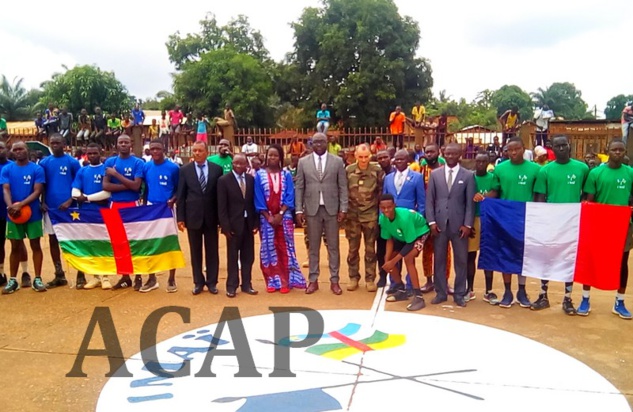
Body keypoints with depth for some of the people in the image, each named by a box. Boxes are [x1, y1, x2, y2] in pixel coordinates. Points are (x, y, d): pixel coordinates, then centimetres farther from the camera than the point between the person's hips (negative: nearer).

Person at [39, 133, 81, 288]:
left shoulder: (72, 162, -2)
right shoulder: (44, 163, 7)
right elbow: (42, 185, 11)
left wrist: (70, 201, -13)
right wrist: (42, 202, -3)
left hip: (68, 206, -4)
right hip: (51, 207, 4)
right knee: (53, 240, 8)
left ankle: (81, 275, 7)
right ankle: (59, 275, 19)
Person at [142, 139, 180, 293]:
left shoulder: (173, 168, -7)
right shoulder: (146, 167, 1)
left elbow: (179, 188, 1)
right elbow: (145, 188, 11)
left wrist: (173, 199, -16)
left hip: (167, 209, -3)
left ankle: (171, 279, 14)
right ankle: (152, 279, 18)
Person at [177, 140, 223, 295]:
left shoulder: (217, 169, 2)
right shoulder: (185, 170, 2)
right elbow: (181, 196, 1)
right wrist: (180, 217, -4)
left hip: (211, 216, 0)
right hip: (193, 216, 0)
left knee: (212, 250, 8)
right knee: (195, 251, 9)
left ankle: (212, 282, 18)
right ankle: (198, 282, 20)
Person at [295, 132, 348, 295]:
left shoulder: (337, 161, 3)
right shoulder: (303, 162, 4)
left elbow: (343, 187, 2)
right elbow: (299, 187, 4)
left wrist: (343, 209, -5)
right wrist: (299, 210, -2)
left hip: (331, 209, 0)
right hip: (312, 209, 1)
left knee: (333, 246, 6)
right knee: (313, 247, 8)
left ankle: (334, 281, 15)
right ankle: (313, 280, 17)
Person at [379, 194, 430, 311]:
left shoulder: (404, 217, -40)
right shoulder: (382, 219, -21)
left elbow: (410, 243, -31)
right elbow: (389, 239, -8)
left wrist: (393, 261, -29)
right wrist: (387, 260, -21)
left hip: (419, 232, -7)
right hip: (402, 235, 7)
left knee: (408, 258, -29)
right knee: (388, 258, 1)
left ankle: (418, 297, -22)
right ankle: (401, 290, 19)